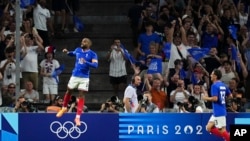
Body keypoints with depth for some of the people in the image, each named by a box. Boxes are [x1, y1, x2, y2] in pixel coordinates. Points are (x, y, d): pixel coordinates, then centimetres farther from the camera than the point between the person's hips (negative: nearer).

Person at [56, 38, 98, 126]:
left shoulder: (92, 54, -10)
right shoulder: (78, 50, 4)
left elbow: (95, 65, -23)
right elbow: (73, 53, 27)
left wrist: (86, 62, -36)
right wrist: (67, 52, 8)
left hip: (84, 78, -4)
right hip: (75, 76, 4)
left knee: (81, 96, -5)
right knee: (69, 91, 15)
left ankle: (78, 117, -2)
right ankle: (64, 108, 40)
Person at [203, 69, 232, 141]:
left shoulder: (214, 86, -15)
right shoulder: (223, 85, 11)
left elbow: (215, 98, -22)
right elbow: (230, 96, 15)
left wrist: (206, 98, -6)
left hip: (218, 111, -9)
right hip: (216, 112, 9)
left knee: (222, 130, -4)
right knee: (209, 127, 12)